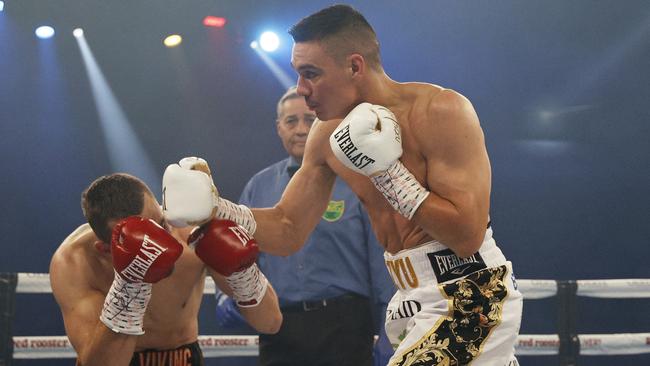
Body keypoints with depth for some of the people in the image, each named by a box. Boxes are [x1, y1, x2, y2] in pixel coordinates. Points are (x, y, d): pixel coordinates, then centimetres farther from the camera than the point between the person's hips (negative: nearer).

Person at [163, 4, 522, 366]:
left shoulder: (443, 112, -19)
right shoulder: (328, 134, 2)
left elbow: (467, 237, -23)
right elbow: (287, 230, 8)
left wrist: (387, 171, -23)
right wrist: (213, 206, -7)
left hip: (473, 297, -7)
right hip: (414, 304, 7)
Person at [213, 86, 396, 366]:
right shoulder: (258, 187, 13)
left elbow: (381, 262, -2)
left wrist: (388, 334, -8)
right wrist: (227, 295, -5)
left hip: (342, 330, -3)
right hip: (278, 330, 3)